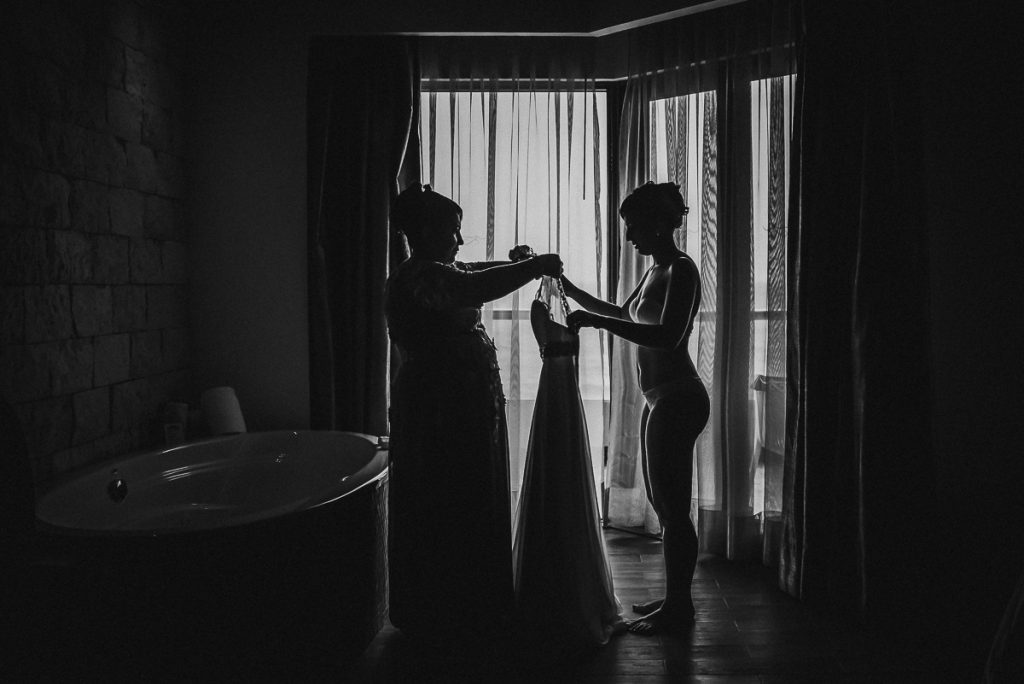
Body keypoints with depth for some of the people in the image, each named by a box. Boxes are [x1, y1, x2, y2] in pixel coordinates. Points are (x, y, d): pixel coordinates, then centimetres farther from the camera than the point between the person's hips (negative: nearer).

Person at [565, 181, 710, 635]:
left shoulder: (681, 270, -14)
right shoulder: (656, 271, 16)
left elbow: (668, 336, -27)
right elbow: (625, 315, 31)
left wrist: (596, 322, -28)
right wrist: (571, 291, 26)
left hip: (677, 398, -10)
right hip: (663, 399, 10)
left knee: (672, 507, -3)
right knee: (664, 502, 15)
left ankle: (679, 606, 10)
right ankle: (675, 599, 26)